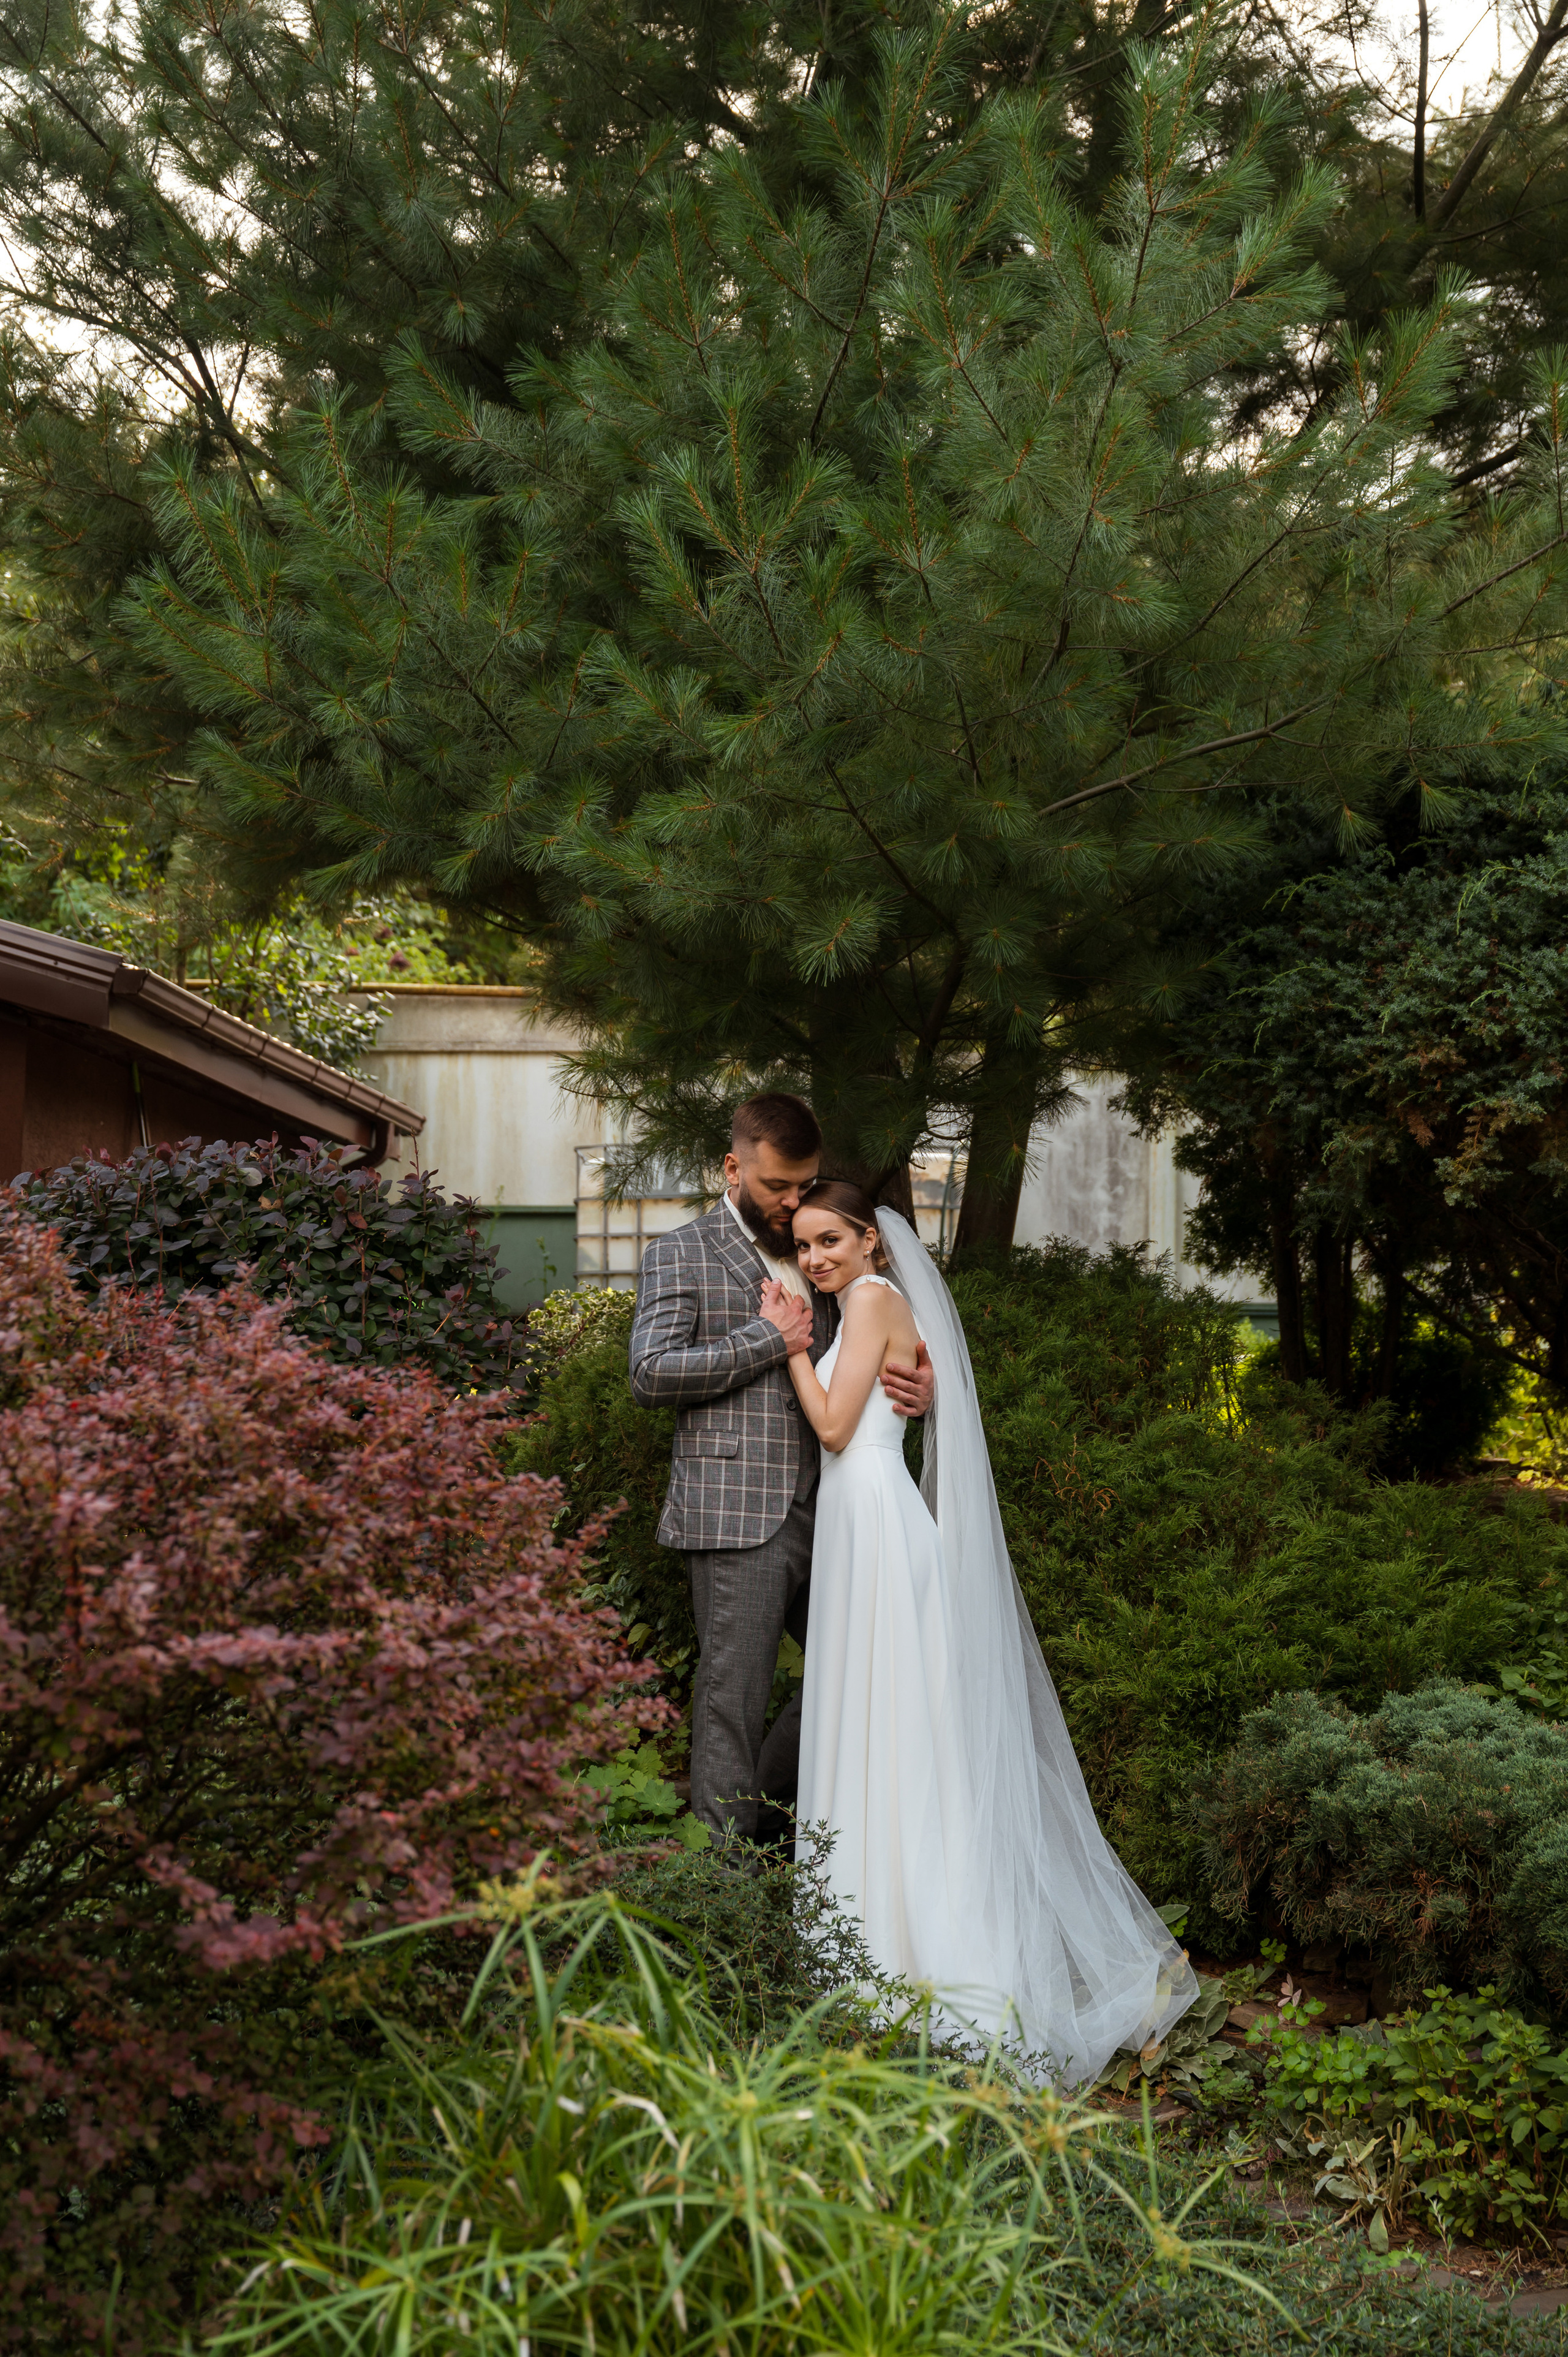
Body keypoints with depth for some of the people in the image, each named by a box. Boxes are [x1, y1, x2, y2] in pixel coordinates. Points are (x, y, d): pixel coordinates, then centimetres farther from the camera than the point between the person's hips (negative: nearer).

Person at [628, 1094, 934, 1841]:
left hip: (822, 1514, 7)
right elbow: (651, 1373, -10)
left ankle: (758, 1796, 26)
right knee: (734, 1701, -4)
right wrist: (768, 1338, -10)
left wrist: (916, 1384, 1)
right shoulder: (680, 1256, 2)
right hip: (735, 1517, -6)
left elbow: (857, 1368, 25)